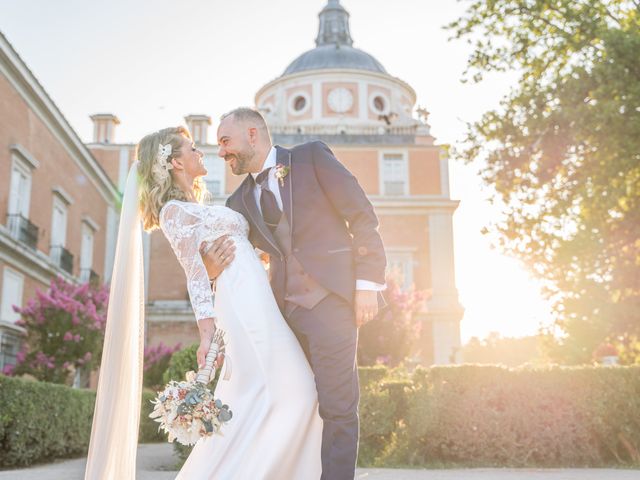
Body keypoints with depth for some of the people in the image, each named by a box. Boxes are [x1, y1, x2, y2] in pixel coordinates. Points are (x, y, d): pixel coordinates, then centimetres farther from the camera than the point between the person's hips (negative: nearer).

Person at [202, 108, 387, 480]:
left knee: (337, 407, -6)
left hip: (329, 299, -5)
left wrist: (368, 283, -11)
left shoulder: (312, 156, 4)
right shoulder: (240, 200, 18)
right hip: (283, 308, 6)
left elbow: (362, 216, -2)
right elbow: (240, 267, 18)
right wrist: (212, 268, -6)